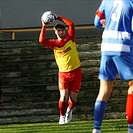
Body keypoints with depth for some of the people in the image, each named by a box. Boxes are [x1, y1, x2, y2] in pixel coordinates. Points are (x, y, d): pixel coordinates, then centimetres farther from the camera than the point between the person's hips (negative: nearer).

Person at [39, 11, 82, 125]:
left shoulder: (70, 38, 0)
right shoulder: (54, 43, 1)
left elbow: (71, 24, -10)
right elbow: (42, 41, -16)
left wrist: (58, 18, -6)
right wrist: (44, 27, -16)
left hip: (76, 72, 0)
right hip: (63, 73, 0)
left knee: (73, 99, 0)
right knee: (64, 96, -14)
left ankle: (69, 111, 33)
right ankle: (62, 116, 6)